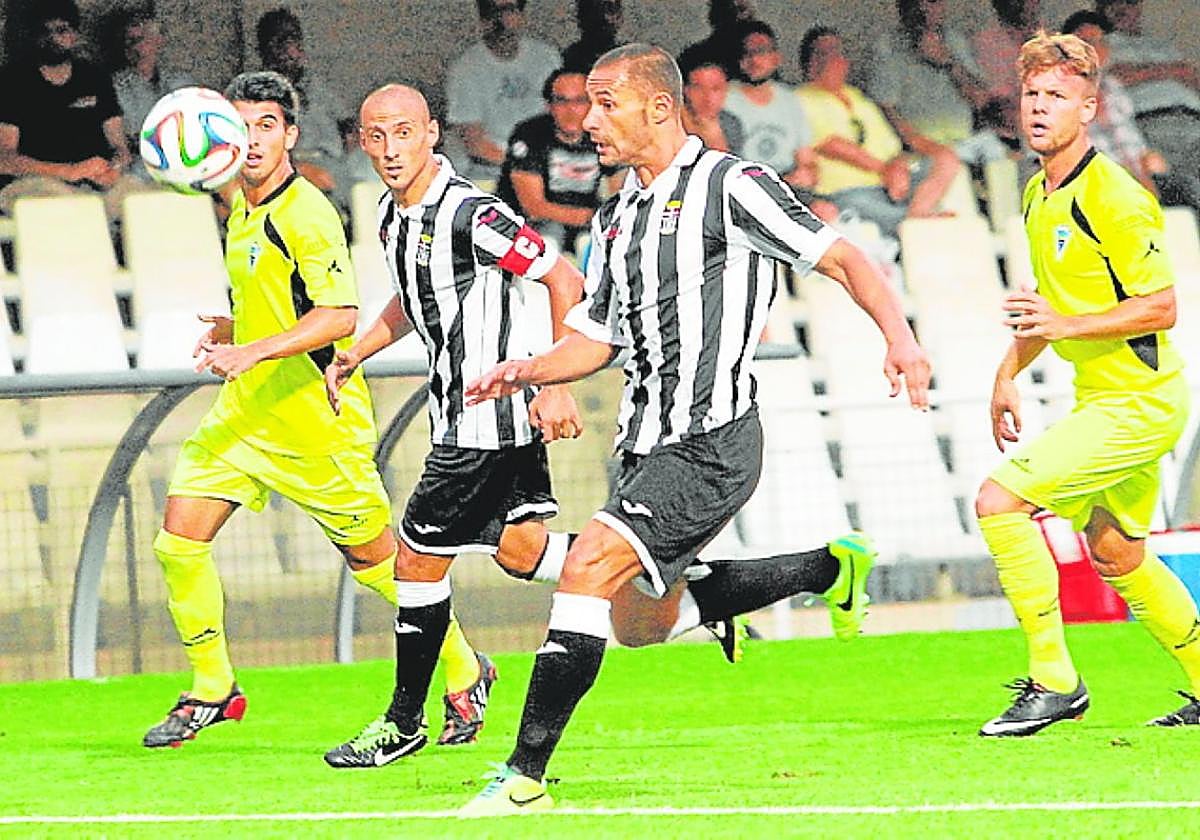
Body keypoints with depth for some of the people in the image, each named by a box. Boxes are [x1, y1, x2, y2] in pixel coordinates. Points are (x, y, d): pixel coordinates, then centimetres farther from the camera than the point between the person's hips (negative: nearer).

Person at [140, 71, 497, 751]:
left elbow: (340, 313, -29)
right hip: (244, 414, 8)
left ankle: (466, 674, 26)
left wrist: (252, 351, -36)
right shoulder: (243, 210, 10)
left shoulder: (306, 215, -18)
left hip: (318, 424, -8)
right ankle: (213, 690, 10)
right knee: (180, 541, -5)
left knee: (375, 558, 5)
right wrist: (228, 330, 12)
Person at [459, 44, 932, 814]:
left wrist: (898, 335, -24)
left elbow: (843, 259, -9)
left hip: (711, 441, -9)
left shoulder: (729, 186, -8)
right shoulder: (616, 218, 16)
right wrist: (527, 371, 1)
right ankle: (834, 568, 33)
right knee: (646, 615, 17)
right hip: (650, 444, 9)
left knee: (592, 563, -22)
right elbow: (593, 339, 20)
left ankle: (527, 773, -22)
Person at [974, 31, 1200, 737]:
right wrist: (1010, 372, 20)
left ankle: (1054, 680, -10)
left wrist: (1066, 325, -26)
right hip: (1104, 396, 10)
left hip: (1138, 400, -10)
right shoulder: (1038, 195, 10)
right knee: (1115, 552, 19)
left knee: (999, 500, -16)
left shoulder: (1112, 197, -19)